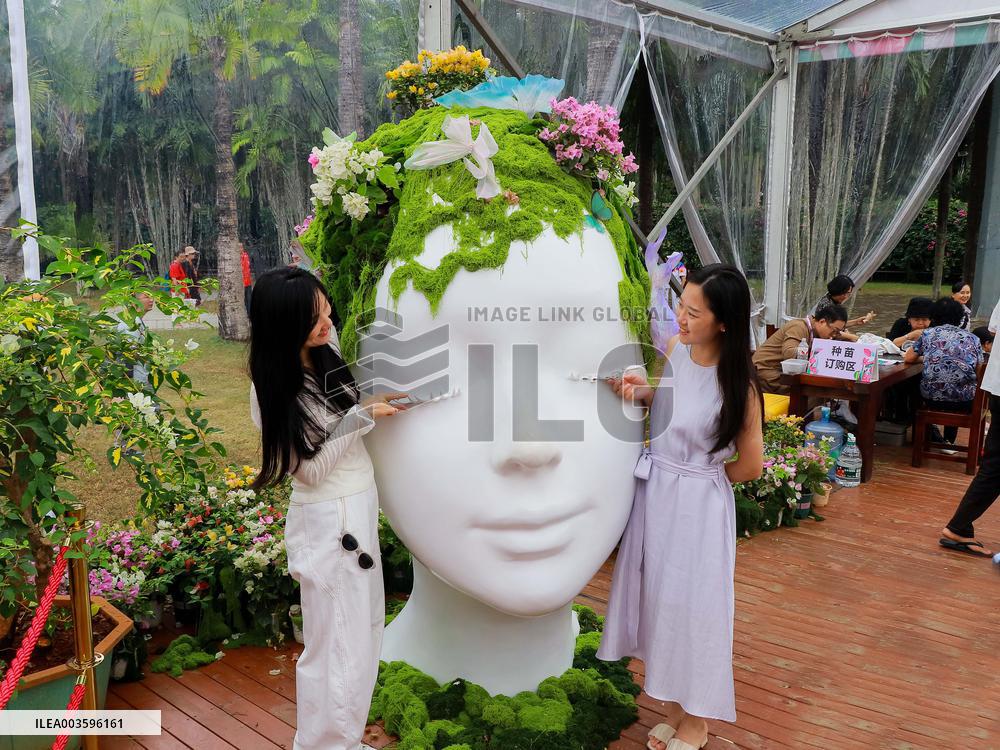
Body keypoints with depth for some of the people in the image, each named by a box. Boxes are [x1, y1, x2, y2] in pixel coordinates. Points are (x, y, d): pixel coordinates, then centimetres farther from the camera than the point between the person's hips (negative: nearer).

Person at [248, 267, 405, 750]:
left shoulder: (326, 349, -1)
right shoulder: (273, 391, -20)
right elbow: (310, 469, -16)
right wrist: (362, 416, -20)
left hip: (360, 507, 8)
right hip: (328, 521, -8)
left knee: (364, 634, 20)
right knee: (336, 650, 4)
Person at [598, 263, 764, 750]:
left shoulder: (736, 382, -19)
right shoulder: (676, 348, -4)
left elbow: (750, 465, -10)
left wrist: (697, 480, 2)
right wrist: (636, 391, -6)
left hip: (698, 504, -6)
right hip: (653, 492, 6)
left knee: (691, 604, 7)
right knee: (660, 598, 15)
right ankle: (675, 708, 35)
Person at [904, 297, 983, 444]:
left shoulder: (928, 334, 6)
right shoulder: (972, 338, 8)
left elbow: (908, 358, 13)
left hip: (932, 398, -1)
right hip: (964, 402, 2)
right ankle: (949, 441, 39)